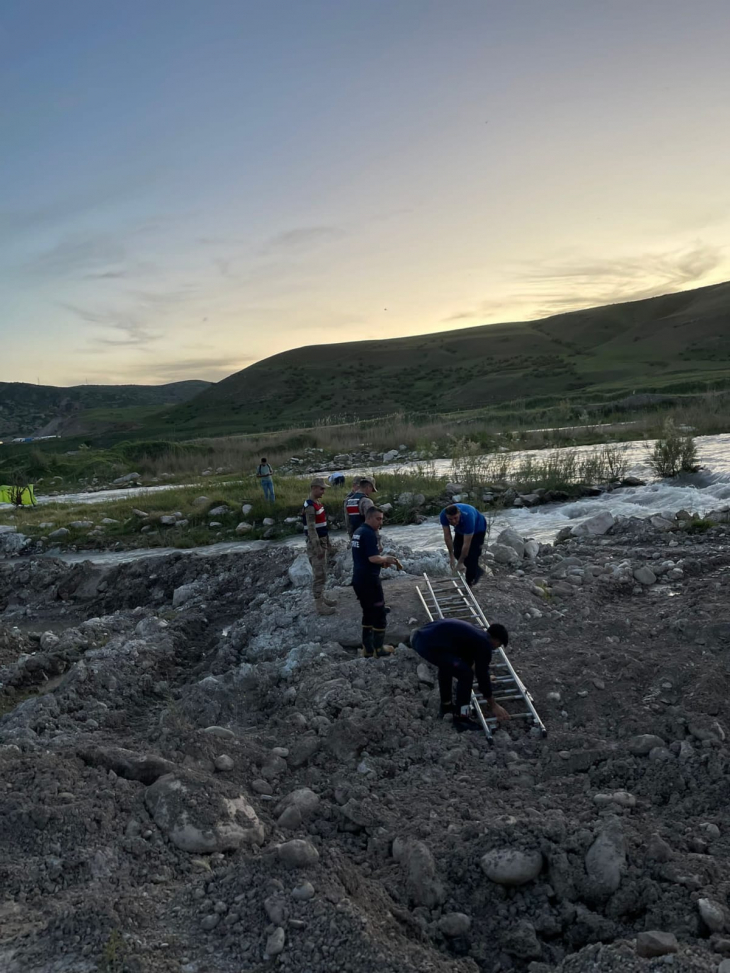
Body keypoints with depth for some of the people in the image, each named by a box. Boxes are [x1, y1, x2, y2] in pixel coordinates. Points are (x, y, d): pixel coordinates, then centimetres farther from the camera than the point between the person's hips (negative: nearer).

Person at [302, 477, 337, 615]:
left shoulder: (318, 503, 11)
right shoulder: (310, 507, -20)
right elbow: (311, 528, -23)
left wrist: (328, 543, 21)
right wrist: (318, 548, -25)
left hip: (322, 541, 10)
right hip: (315, 544, -10)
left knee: (322, 573, 18)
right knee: (319, 574, -6)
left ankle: (322, 597, 30)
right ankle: (319, 605, -1)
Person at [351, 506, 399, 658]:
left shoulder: (358, 532, 14)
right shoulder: (369, 533, -17)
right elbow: (373, 558, -23)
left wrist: (382, 562, 13)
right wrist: (386, 559, -5)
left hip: (358, 579, 9)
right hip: (369, 579, -9)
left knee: (368, 612, 17)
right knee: (379, 612, 3)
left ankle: (368, 648, 21)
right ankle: (379, 648, 10)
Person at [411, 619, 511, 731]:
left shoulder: (473, 634, 29)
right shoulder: (484, 644, 4)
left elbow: (467, 658, 47)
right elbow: (482, 675, 8)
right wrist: (493, 705, 18)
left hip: (418, 637, 10)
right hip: (428, 644, -10)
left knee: (446, 664, 34)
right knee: (466, 674, 0)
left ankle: (446, 705, 41)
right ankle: (461, 718, 10)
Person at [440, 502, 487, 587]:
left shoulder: (468, 517, -44)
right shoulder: (443, 514, -32)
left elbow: (466, 544, -36)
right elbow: (447, 536, -21)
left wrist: (460, 563, -28)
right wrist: (451, 556, -18)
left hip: (477, 529, -5)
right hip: (461, 529, 5)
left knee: (471, 555, -12)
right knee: (457, 553, 0)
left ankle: (469, 584, 5)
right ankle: (477, 571, 22)